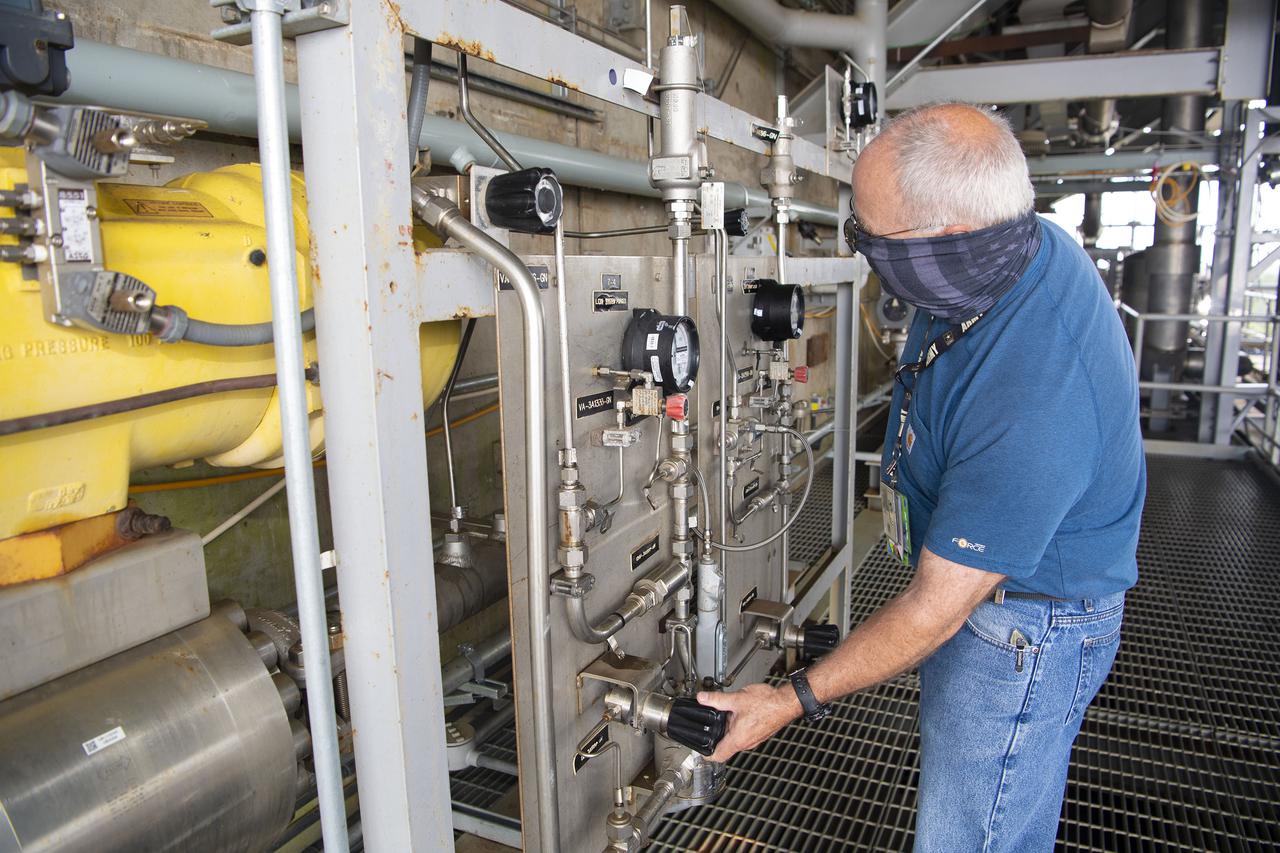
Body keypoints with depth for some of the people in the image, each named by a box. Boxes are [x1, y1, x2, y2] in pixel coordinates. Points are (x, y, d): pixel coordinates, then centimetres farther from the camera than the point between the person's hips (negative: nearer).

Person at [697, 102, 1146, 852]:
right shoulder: (1028, 247, -10)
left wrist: (794, 700, -19)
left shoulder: (1033, 406, -39)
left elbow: (936, 608, -29)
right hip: (977, 576, 9)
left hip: (1027, 628, -9)